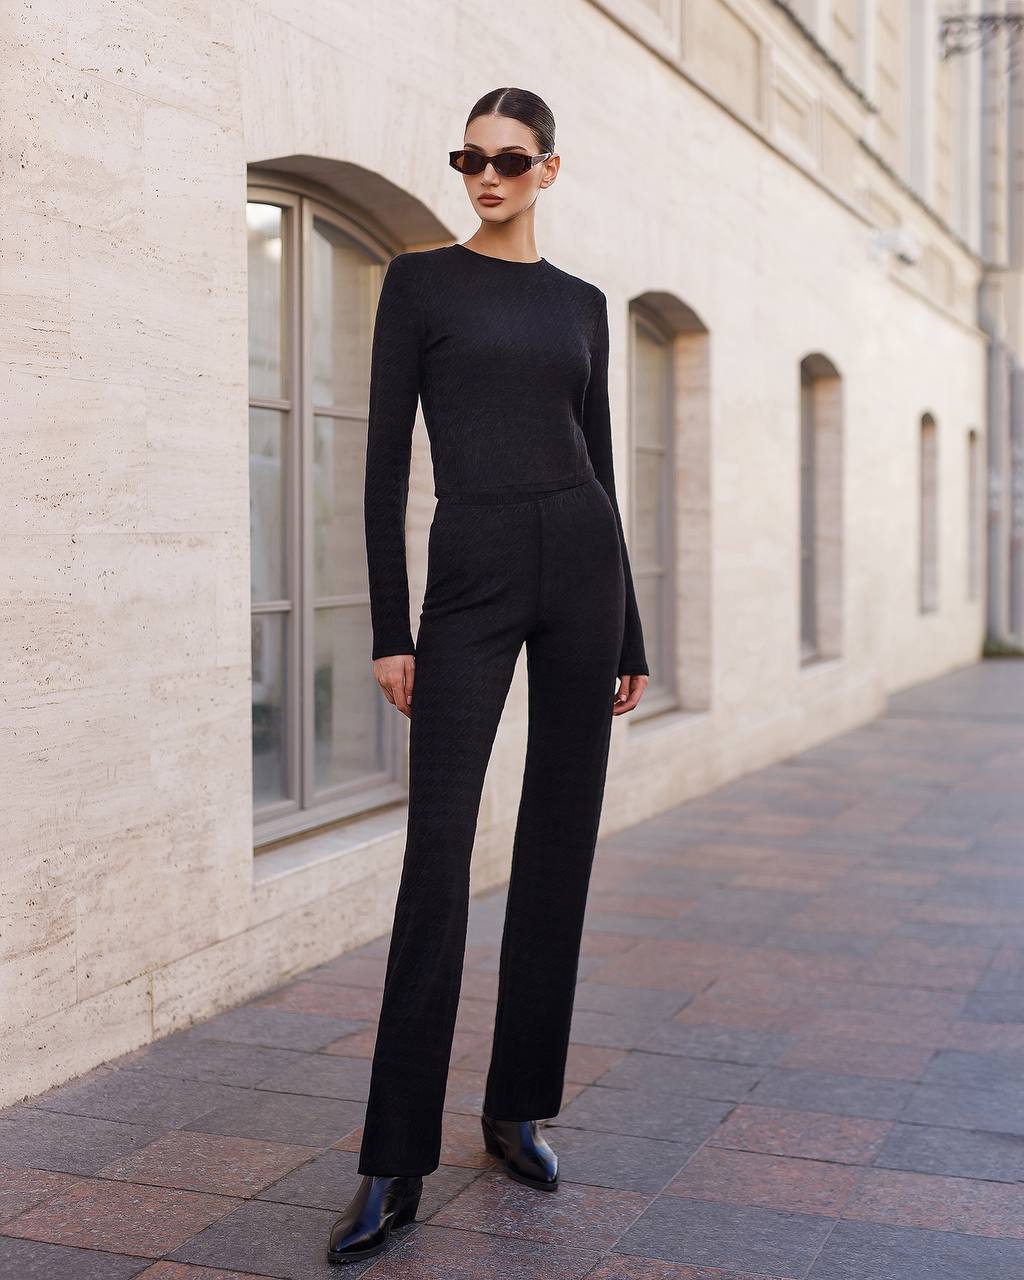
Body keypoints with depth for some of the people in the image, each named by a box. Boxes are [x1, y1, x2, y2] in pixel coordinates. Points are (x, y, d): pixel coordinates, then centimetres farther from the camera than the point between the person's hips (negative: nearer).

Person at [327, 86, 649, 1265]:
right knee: (438, 855, -9)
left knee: (558, 843, 6)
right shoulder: (420, 281, 5)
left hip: (580, 564, 4)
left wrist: (629, 637, 12)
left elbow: (601, 462, 14)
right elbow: (385, 458, -1)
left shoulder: (580, 304, 14)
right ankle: (395, 1164, -3)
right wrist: (389, 629, -7)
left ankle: (520, 1108, 21)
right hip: (469, 575, -3)